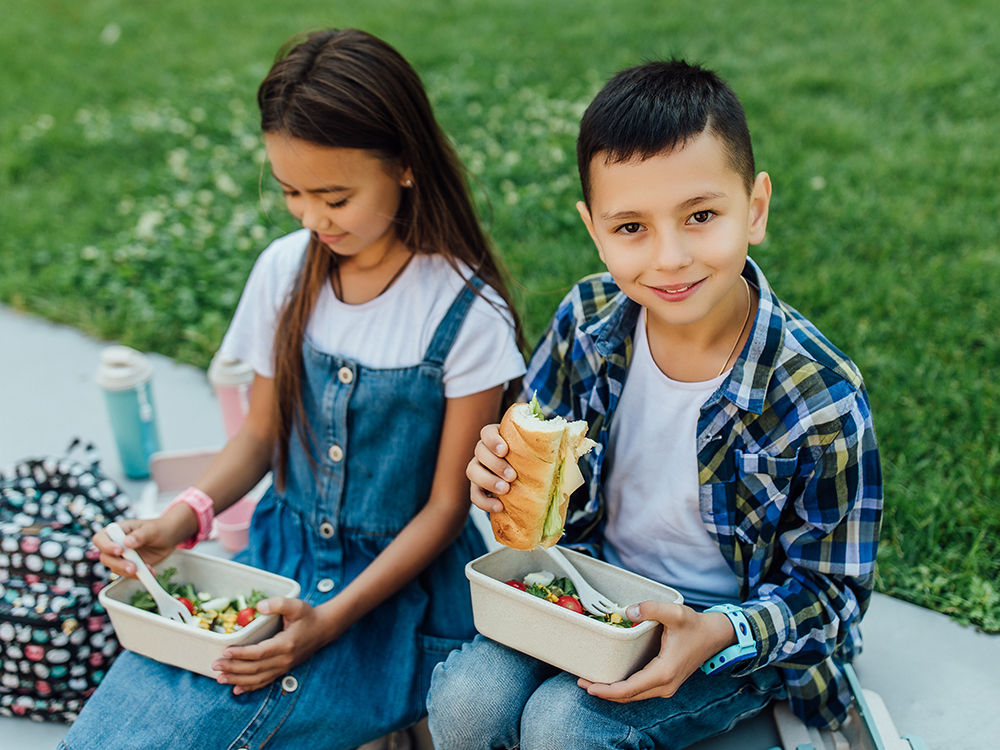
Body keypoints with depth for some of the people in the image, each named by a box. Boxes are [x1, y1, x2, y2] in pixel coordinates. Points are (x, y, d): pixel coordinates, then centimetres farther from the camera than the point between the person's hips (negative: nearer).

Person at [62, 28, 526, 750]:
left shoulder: (468, 317, -15)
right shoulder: (285, 271, -1)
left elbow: (447, 504, -10)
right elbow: (261, 434, 8)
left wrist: (331, 619, -19)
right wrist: (182, 518, -10)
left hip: (395, 581, -4)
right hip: (279, 553, 4)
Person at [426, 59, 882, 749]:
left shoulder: (823, 401, -23)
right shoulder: (588, 318, -11)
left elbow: (828, 590, -12)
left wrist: (719, 634, -29)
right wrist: (504, 472, -17)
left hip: (738, 626, -3)